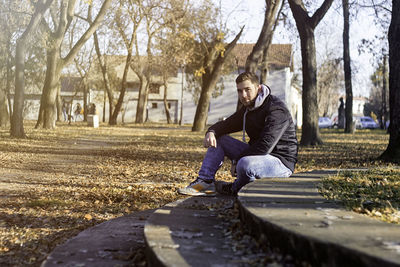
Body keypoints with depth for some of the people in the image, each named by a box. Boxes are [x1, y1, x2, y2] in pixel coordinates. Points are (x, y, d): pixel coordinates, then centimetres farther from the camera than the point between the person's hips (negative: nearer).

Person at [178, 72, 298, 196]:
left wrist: (237, 161, -19)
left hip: (281, 161, -8)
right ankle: (205, 181, -3)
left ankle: (235, 189, -6)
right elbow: (226, 124, 15)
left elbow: (265, 146, -27)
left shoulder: (276, 109, -20)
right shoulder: (247, 108, 9)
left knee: (245, 165, -39)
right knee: (217, 138, 7)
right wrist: (211, 132, -10)